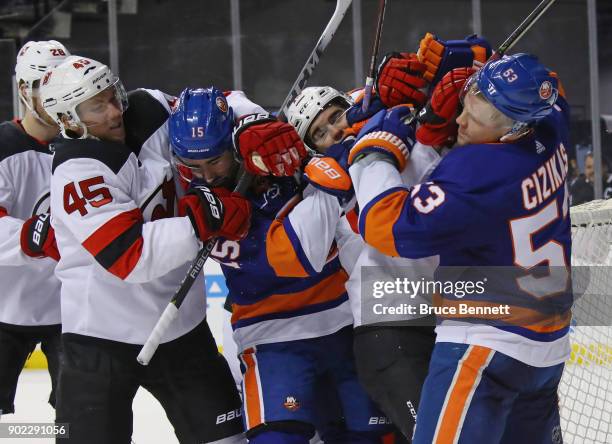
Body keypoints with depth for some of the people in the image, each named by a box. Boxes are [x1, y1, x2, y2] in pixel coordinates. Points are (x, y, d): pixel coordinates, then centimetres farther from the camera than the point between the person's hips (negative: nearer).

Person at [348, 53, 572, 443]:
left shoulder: (478, 173, -25)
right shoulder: (551, 132, -2)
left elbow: (392, 228, -22)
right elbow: (545, 90, 23)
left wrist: (374, 152, -10)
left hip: (488, 343, -9)